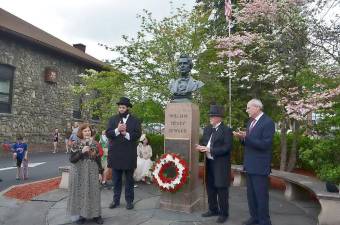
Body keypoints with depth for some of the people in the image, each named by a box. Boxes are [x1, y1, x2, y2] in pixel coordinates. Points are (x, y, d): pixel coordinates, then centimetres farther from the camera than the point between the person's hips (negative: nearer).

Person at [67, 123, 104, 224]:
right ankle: (82, 214, 21)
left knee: (93, 193, 7)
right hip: (79, 173, -2)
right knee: (81, 193, 4)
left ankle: (96, 214, 20)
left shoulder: (95, 144, 3)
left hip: (92, 172, 2)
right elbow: (72, 159, -9)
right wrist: (82, 152, -23)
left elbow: (98, 158, 7)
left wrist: (100, 172, 4)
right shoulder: (76, 144, -5)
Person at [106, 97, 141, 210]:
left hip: (129, 154, -1)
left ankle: (129, 200, 21)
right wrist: (117, 130, -18)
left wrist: (126, 134, -19)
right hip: (115, 153, 2)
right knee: (116, 179, 12)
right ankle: (116, 200, 25)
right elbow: (107, 133, -2)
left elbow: (138, 134, -7)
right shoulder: (113, 119, 7)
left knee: (129, 179, 10)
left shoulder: (135, 120, 2)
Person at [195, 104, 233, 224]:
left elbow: (227, 148, -19)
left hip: (221, 165, -7)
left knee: (221, 189, 4)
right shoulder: (207, 129, 11)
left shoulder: (226, 130, -11)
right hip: (209, 163, 7)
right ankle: (213, 210, 33)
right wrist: (201, 147, -10)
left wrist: (210, 150, -23)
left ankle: (224, 213, 19)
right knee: (210, 188, 16)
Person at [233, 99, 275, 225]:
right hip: (250, 164, 8)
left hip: (260, 165, -8)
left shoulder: (268, 122, -15)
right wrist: (241, 137, -6)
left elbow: (265, 144, -22)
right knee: (251, 194, 17)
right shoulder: (250, 122, 12)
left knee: (261, 194, 3)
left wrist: (246, 137, -27)